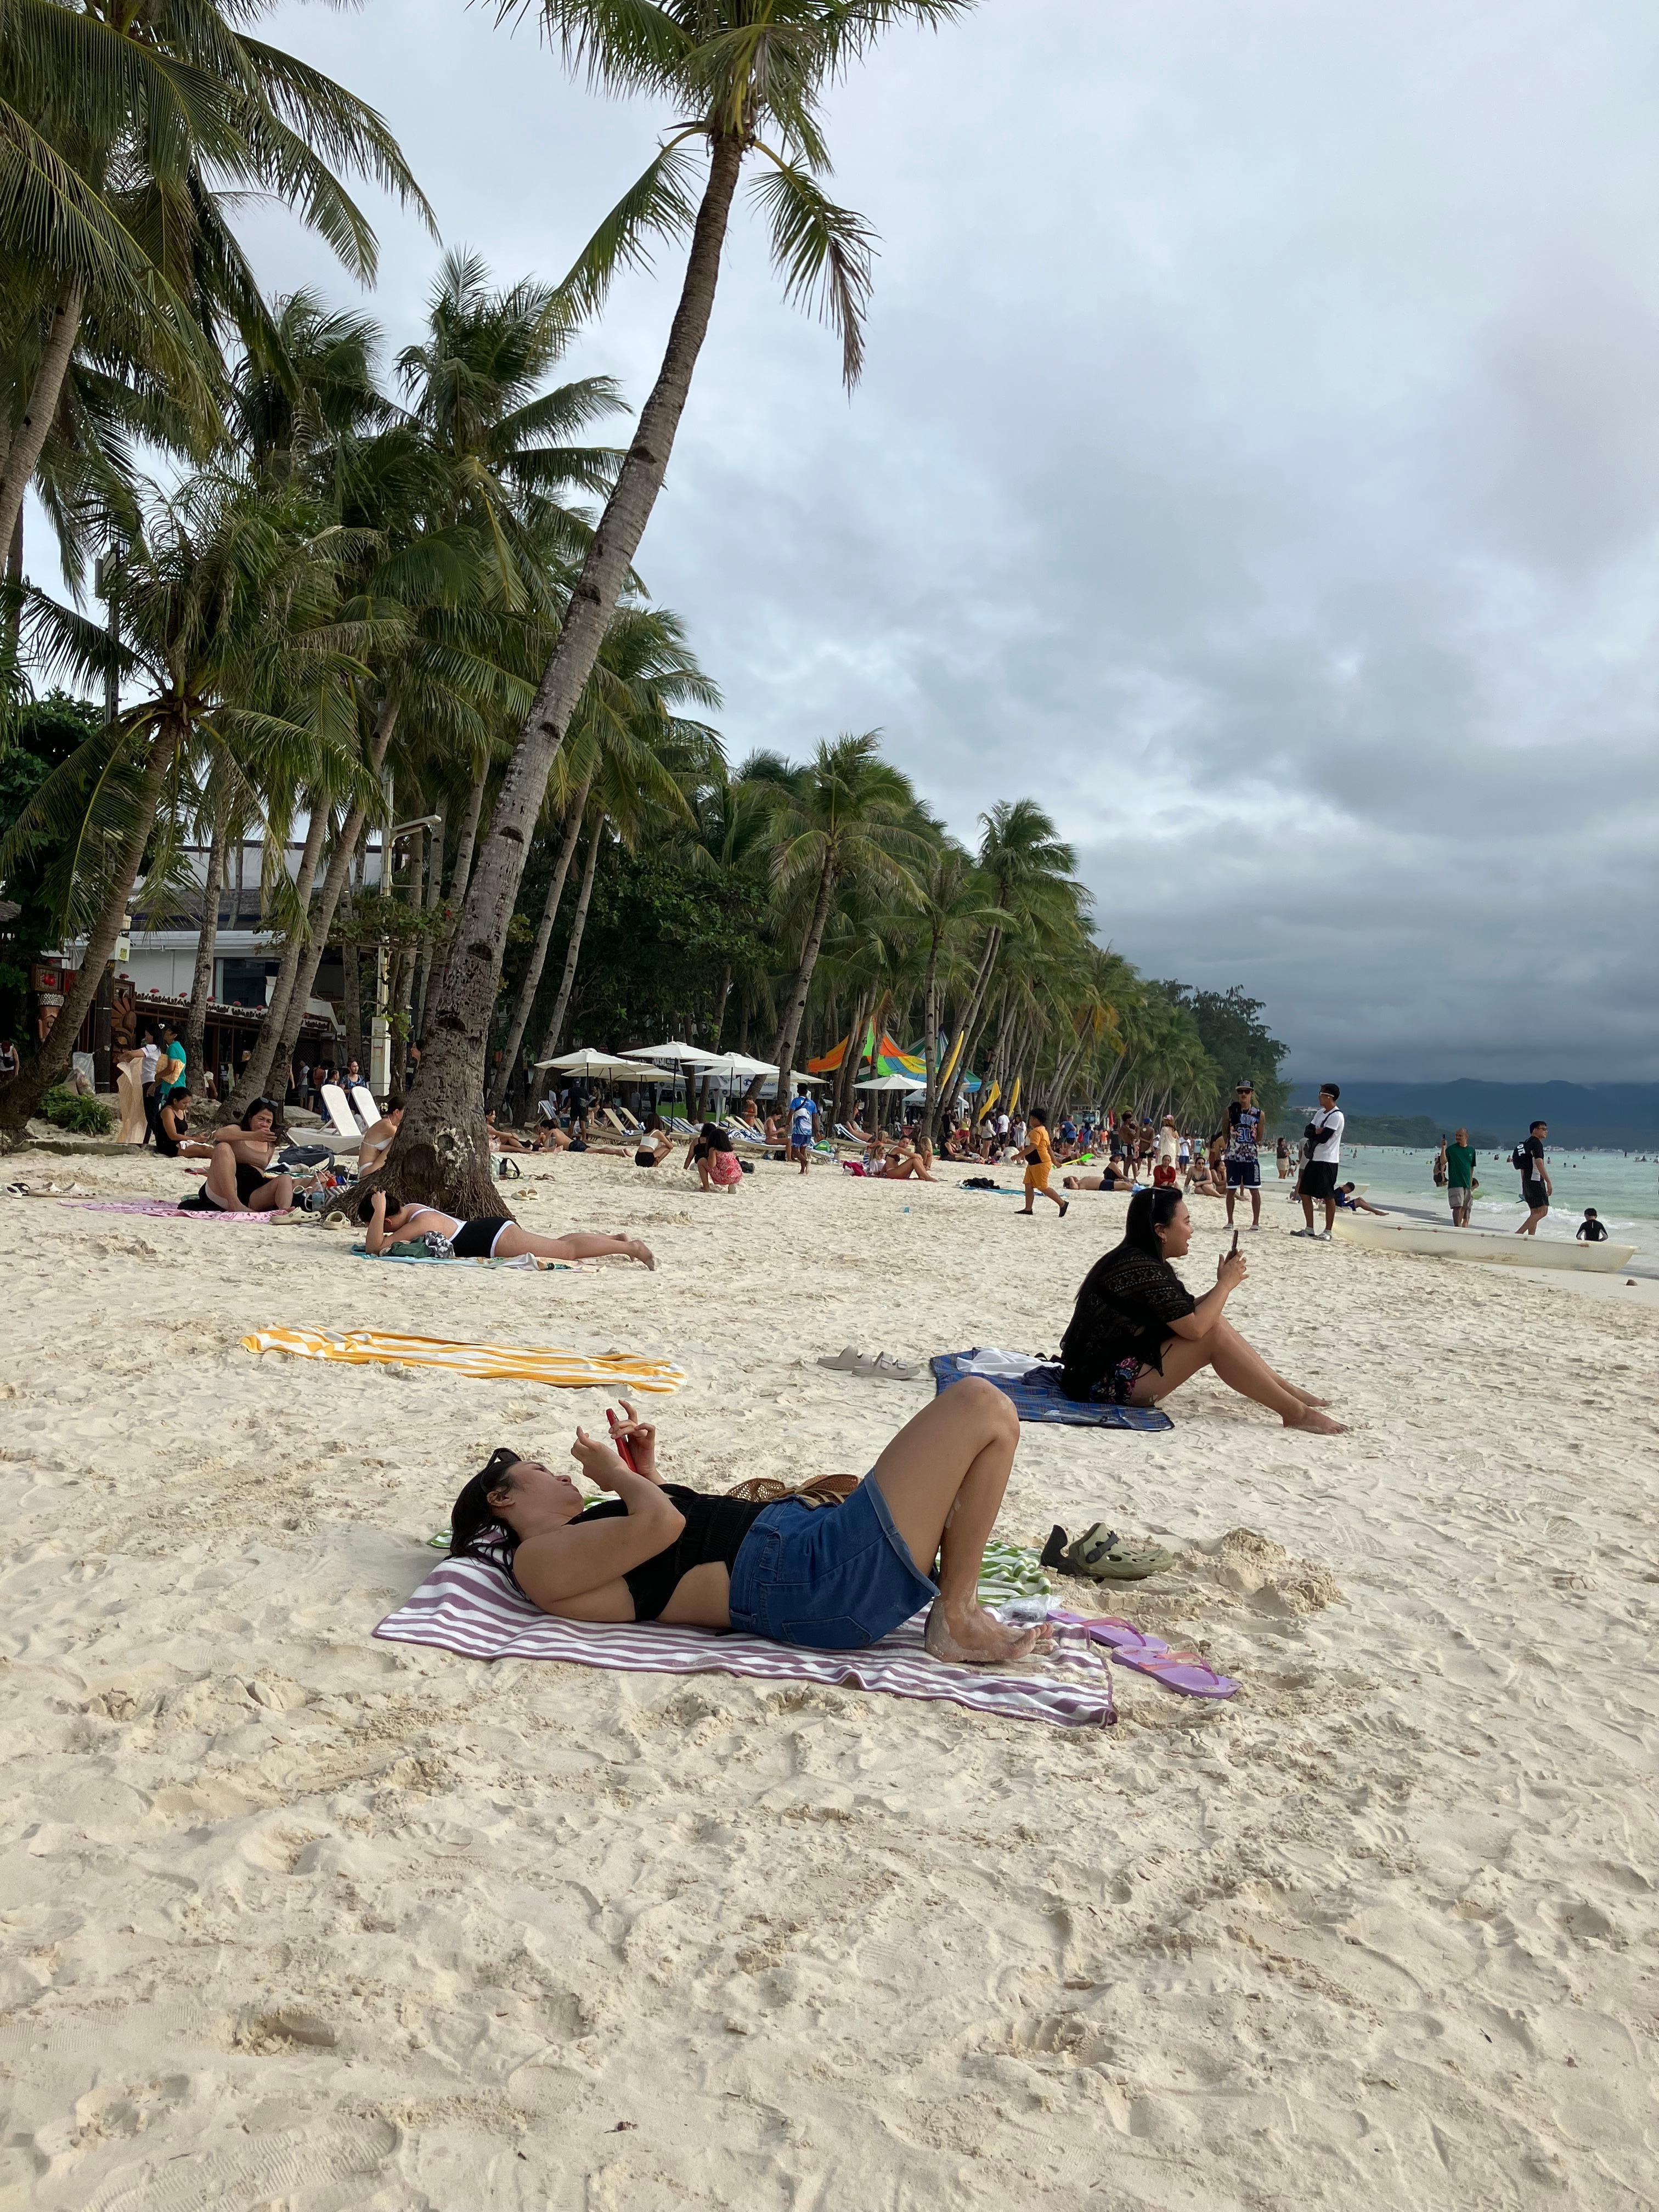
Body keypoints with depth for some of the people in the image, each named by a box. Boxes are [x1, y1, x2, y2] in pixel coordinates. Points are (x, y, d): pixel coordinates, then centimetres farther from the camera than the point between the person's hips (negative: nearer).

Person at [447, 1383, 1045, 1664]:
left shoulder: (570, 1541, 25)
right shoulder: (537, 1560, -4)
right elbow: (661, 1525, -19)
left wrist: (646, 1471, 20)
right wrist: (617, 1474, 0)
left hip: (810, 1541, 11)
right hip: (821, 1579, -11)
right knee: (983, 1406, -15)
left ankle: (957, 1607, 6)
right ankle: (958, 1618, -5)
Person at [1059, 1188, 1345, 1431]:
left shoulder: (1146, 1262, 10)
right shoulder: (1141, 1269, -21)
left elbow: (1185, 1316, 12)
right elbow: (1195, 1328, -22)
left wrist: (1222, 1285, 0)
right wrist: (1227, 1284, -9)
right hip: (1108, 1384, -10)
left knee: (1212, 1321, 6)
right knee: (1214, 1334, -15)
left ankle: (1285, 1388, 13)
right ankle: (1295, 1412, -8)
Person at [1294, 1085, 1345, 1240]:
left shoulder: (1337, 1116, -13)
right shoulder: (1320, 1112, 15)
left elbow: (1323, 1138, -21)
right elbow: (1307, 1132, 7)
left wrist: (1314, 1134, -3)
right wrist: (1318, 1132, -11)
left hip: (1328, 1161, -9)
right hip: (1314, 1159, 9)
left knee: (1328, 1197, -3)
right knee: (1304, 1193, 8)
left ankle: (1328, 1232, 3)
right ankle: (1310, 1229, 14)